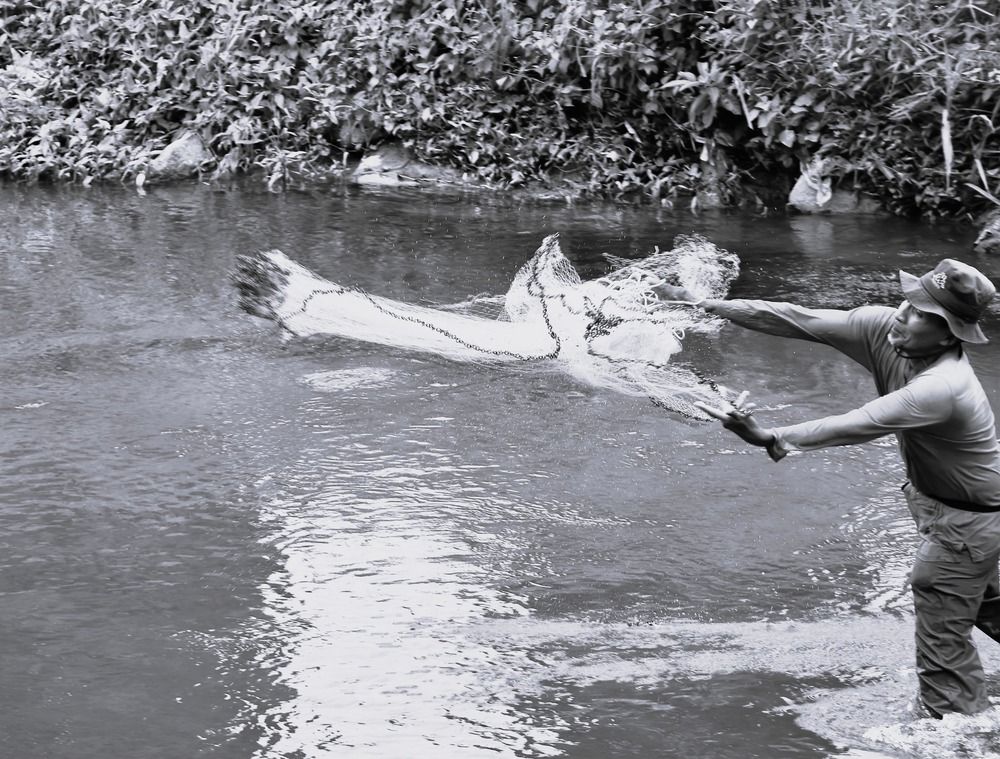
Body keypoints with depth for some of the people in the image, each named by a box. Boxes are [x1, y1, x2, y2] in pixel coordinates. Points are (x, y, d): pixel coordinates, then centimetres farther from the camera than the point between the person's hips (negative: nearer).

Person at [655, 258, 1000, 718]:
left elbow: (856, 426, -50)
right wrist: (709, 307, -24)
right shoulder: (883, 327, -18)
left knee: (942, 639, -1)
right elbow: (801, 321, -19)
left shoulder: (943, 387, -40)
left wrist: (769, 438, -62)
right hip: (930, 494, 9)